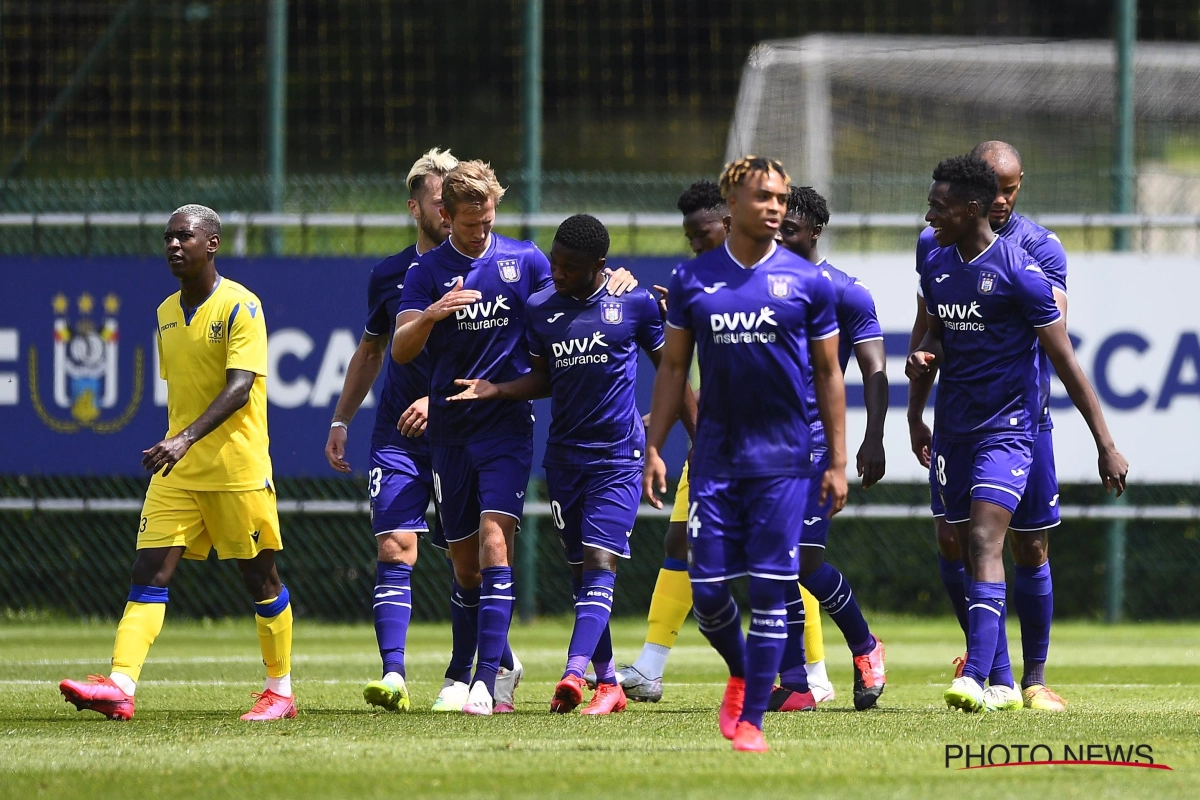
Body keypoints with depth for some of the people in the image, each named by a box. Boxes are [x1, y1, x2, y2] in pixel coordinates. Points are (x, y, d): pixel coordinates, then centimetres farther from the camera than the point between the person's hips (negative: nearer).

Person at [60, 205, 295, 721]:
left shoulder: (239, 306, -10)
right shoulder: (167, 312, 12)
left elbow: (239, 387, -20)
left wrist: (187, 439, -31)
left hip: (237, 468, -6)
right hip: (176, 469, 6)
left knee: (259, 577, 5)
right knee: (149, 572, -7)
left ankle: (280, 691, 18)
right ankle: (120, 687, -18)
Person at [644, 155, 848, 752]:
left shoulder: (807, 282, 2)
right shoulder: (692, 279, 5)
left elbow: (828, 374, 6)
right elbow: (672, 368, 11)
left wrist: (838, 462, 1)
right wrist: (654, 449, 5)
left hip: (783, 457, -2)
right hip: (715, 455, 2)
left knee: (770, 589, -5)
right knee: (706, 589, 0)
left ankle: (752, 718, 1)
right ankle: (740, 674, 29)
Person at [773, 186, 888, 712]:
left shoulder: (845, 292, -3)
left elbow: (874, 371, -6)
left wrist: (873, 440, -16)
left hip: (815, 444, -5)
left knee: (805, 561, -12)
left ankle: (865, 647, 12)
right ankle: (795, 686, 5)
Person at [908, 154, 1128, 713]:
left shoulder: (1017, 270, -13)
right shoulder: (936, 267, 8)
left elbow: (1065, 361, -11)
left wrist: (1106, 445, -11)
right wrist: (925, 356, -2)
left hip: (1006, 427, -7)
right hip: (953, 429, 7)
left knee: (984, 542, -20)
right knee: (968, 551, 7)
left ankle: (975, 678, -28)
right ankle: (1002, 683, 14)